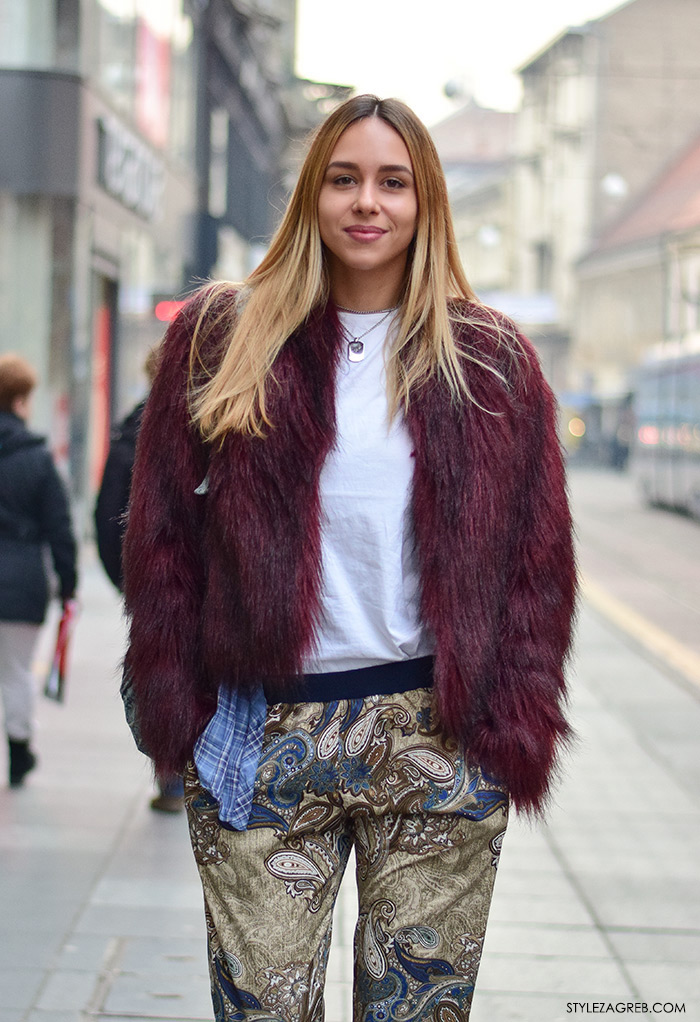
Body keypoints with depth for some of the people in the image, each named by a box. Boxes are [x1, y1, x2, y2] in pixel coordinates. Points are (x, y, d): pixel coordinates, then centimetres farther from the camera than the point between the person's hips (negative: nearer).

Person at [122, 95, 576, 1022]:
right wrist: (175, 709, -3)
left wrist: (516, 726, -1)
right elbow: (163, 531, 4)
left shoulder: (491, 361, 7)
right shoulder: (219, 339, 5)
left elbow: (537, 556, 7)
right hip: (264, 739, 0)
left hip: (441, 737, 1)